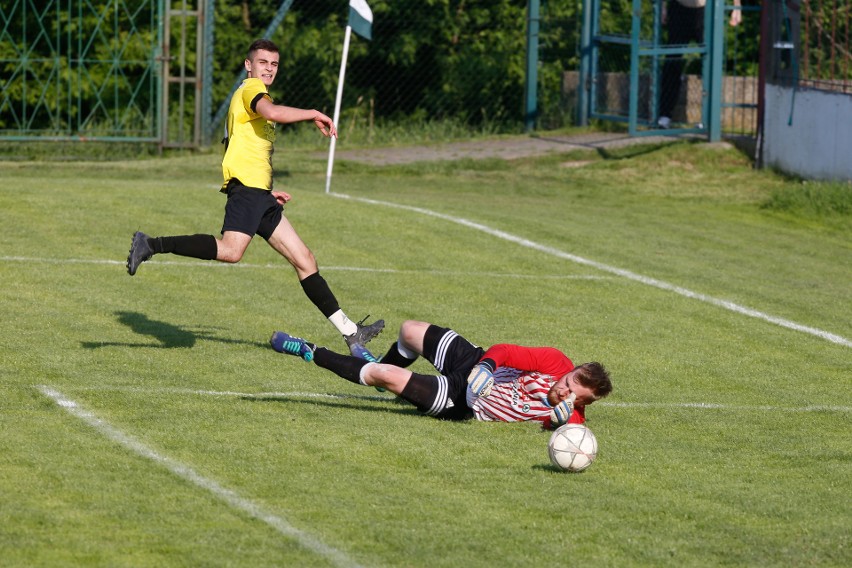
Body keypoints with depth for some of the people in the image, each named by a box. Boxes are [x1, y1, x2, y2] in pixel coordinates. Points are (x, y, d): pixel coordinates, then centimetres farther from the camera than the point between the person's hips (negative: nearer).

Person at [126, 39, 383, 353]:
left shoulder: (250, 95, 30)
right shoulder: (251, 88, 0)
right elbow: (272, 112, -23)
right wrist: (314, 114, -11)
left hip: (260, 196, 10)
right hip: (247, 185, -10)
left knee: (304, 259, 8)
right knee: (231, 250, -31)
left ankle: (350, 331, 9)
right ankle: (150, 245, -27)